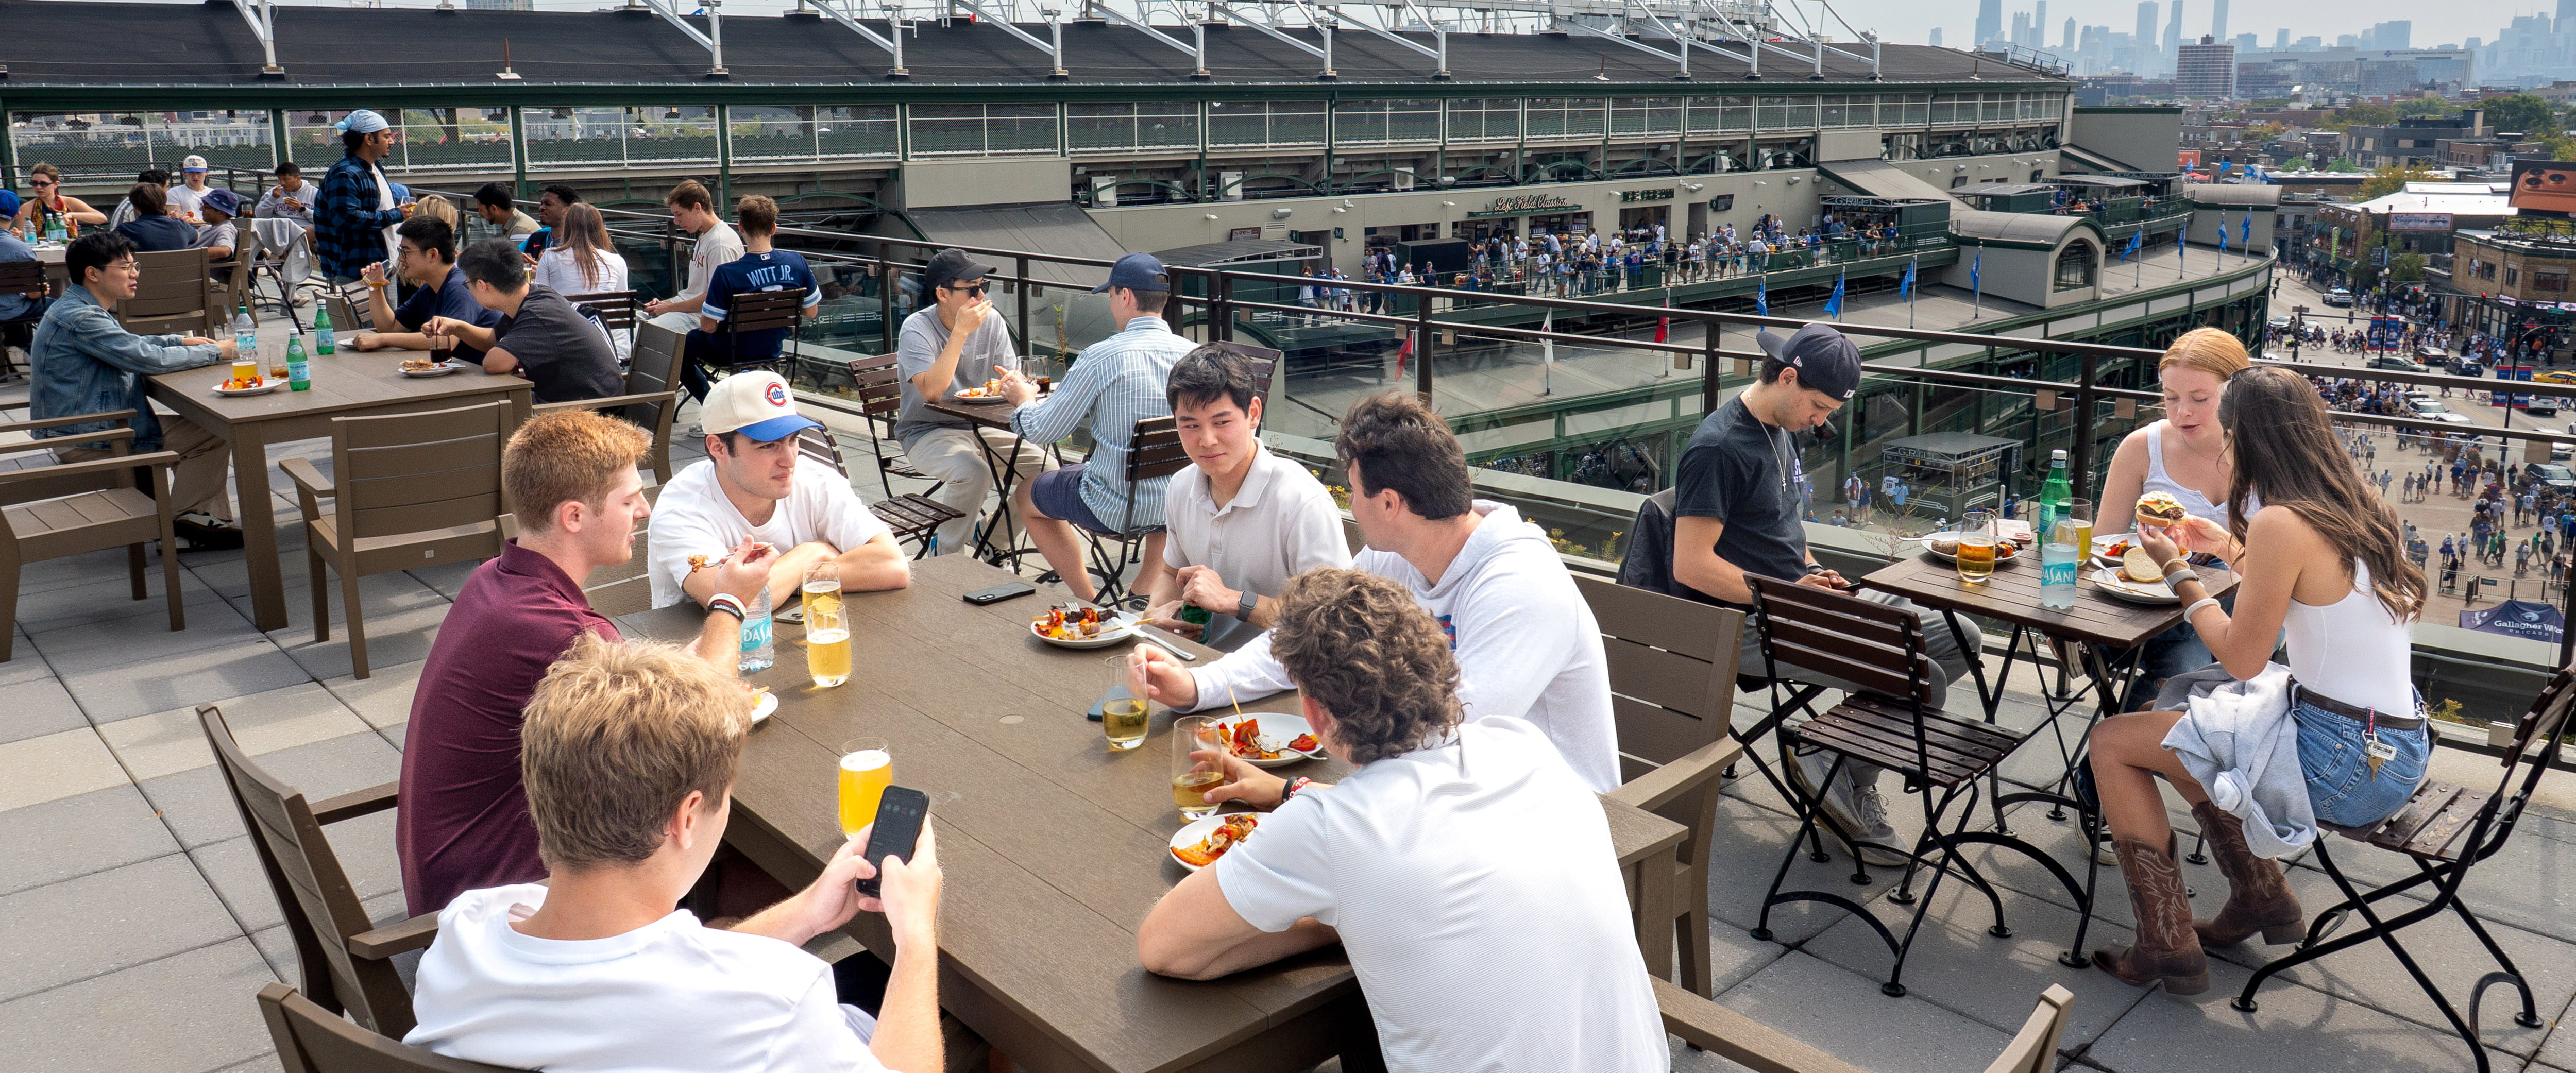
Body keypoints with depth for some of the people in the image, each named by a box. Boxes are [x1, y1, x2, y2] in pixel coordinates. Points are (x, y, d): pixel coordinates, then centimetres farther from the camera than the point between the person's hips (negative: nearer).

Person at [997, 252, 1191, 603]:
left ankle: (1090, 599, 25)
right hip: (1183, 503, 4)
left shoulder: (1101, 357, -18)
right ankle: (1148, 588, 31)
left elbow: (1041, 431, -10)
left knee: (1026, 496, 24)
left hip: (1116, 508, -4)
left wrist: (1023, 400, 13)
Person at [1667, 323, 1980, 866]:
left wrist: (1813, 572, 8)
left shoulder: (1782, 431, 13)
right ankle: (1841, 775, 2)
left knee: (1960, 640, 5)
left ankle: (1846, 771, 7)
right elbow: (1690, 566, -23)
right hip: (1750, 623, -10)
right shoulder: (1719, 448, -18)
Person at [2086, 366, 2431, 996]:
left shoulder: (2282, 523, -21)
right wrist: (2232, 549, 28)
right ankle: (2262, 899, 29)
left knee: (2113, 742, -2)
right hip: (2396, 747, 9)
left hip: (2342, 764, -9)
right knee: (2177, 722, 26)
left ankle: (2167, 948, 4)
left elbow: (2243, 658, -13)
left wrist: (2179, 573, -2)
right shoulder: (2357, 507, 6)